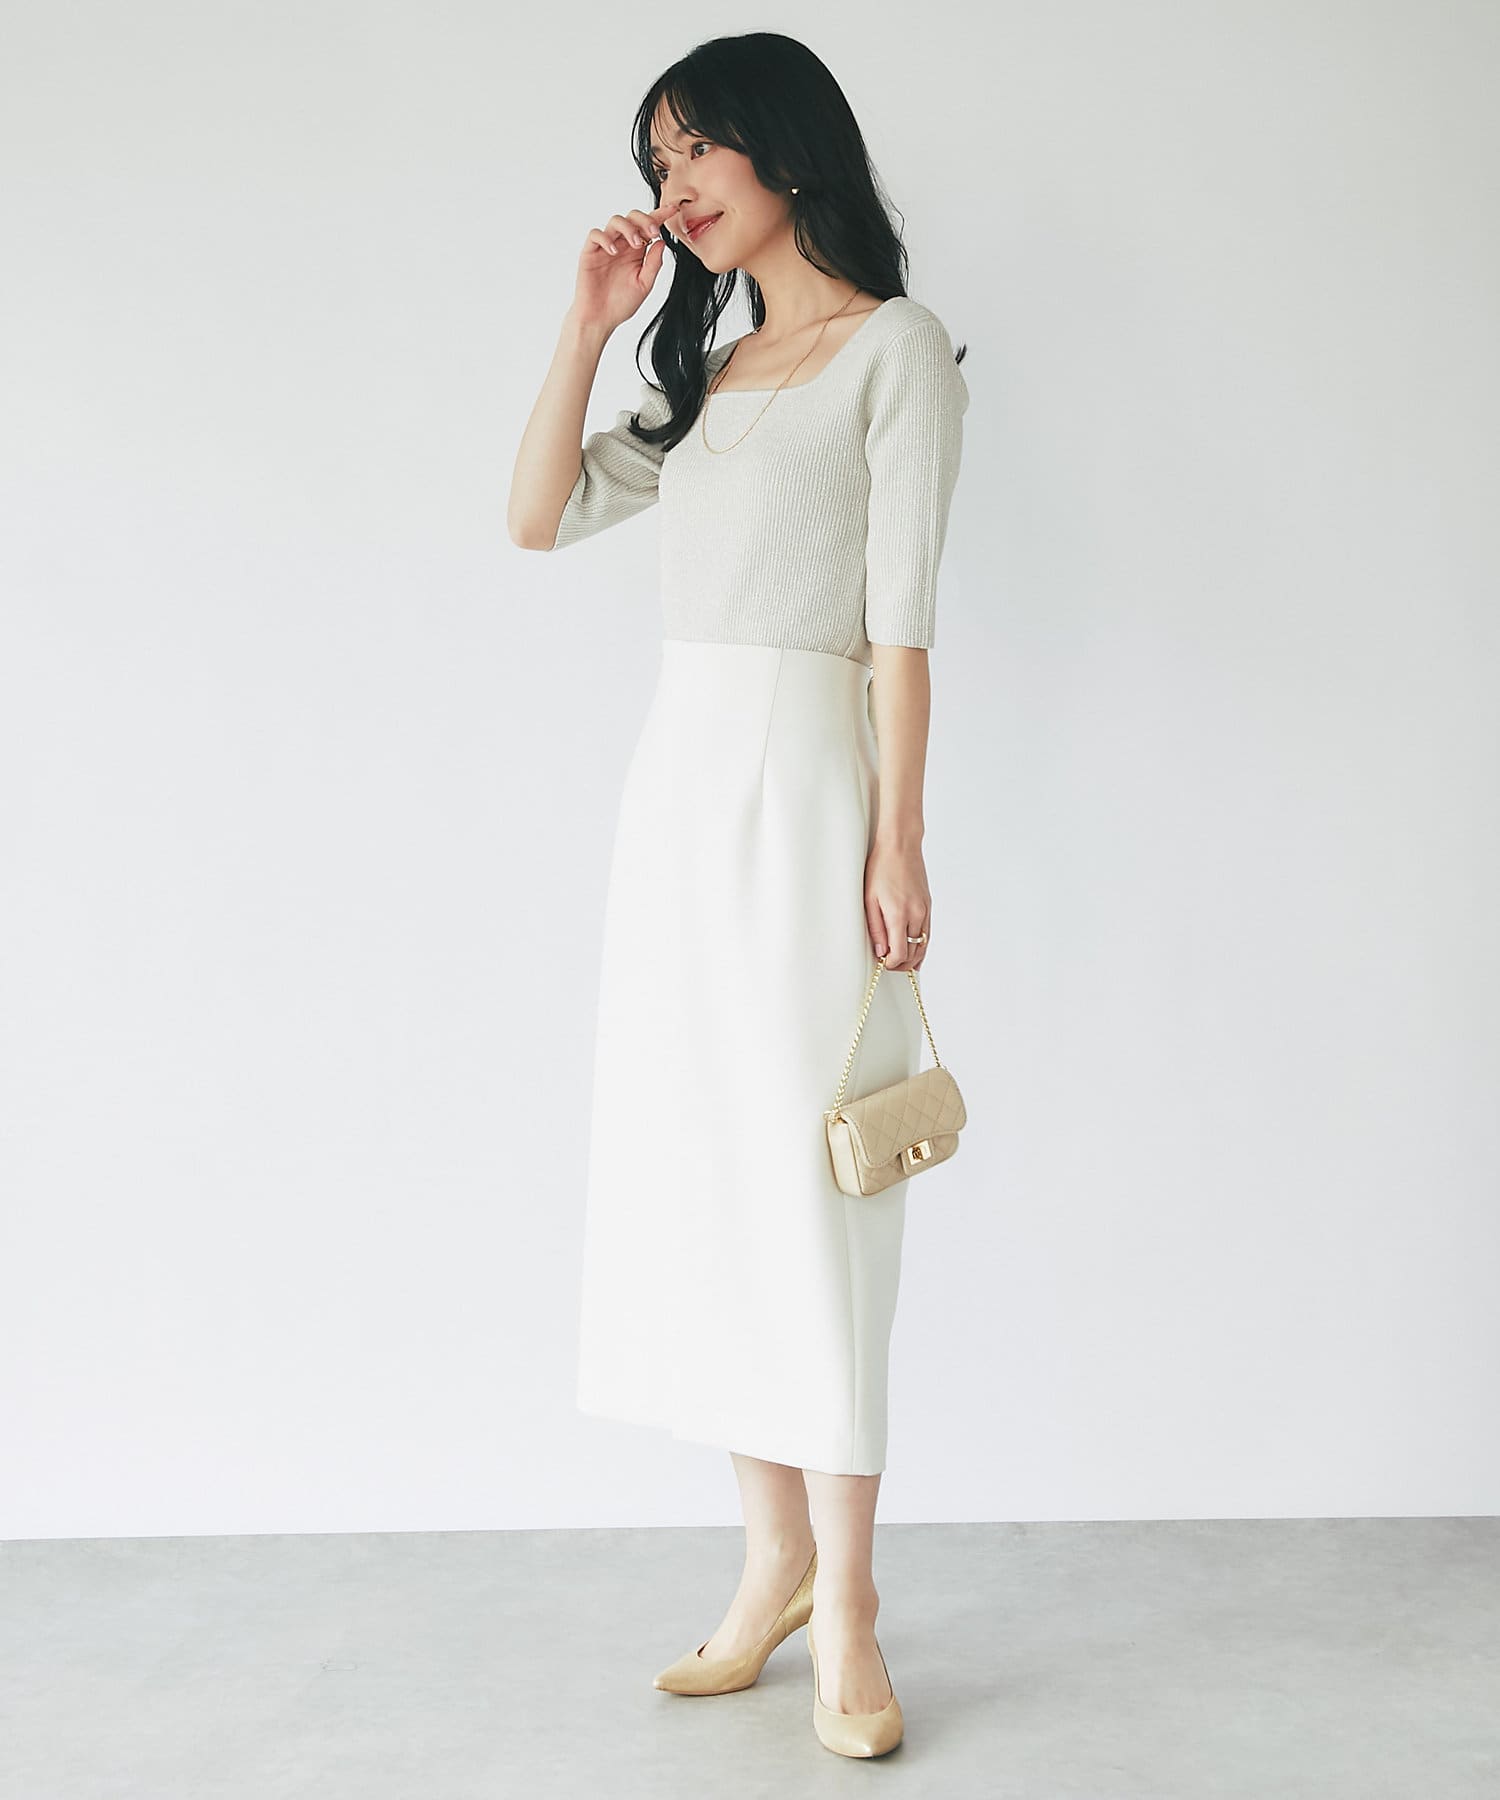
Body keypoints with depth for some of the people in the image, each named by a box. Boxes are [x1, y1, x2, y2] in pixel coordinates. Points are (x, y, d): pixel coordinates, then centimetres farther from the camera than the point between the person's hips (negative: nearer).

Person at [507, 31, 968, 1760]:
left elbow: (901, 612, -8)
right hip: (676, 776, 7)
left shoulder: (895, 346, 0)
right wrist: (590, 319, 9)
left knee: (803, 1178, -6)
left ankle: (846, 1608, 3)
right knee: (692, 1173, 6)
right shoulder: (708, 371, 20)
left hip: (801, 778, -7)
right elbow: (538, 514, 13)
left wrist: (897, 835, -14)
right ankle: (776, 1552, 17)